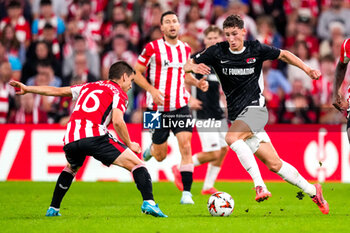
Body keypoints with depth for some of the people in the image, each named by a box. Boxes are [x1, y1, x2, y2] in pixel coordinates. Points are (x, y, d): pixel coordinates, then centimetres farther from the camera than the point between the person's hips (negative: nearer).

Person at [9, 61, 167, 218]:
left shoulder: (88, 87, 29)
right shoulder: (119, 93, 11)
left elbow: (57, 91, 32)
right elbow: (117, 121, -5)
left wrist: (27, 89, 41)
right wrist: (129, 144, 7)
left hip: (70, 139, 6)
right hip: (95, 137, -6)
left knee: (71, 168, 38)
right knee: (136, 164, -2)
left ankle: (53, 209, 37)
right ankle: (148, 202, -23)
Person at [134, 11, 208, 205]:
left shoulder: (186, 49, 8)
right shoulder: (152, 48, -6)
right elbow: (136, 73, -2)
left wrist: (197, 83, 3)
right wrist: (152, 90, -17)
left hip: (180, 106, 2)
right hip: (158, 108, -2)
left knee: (185, 146, -16)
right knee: (160, 156, 7)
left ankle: (186, 193, -12)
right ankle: (151, 150, 46)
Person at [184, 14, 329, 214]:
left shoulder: (256, 49, -3)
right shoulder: (218, 52, 0)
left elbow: (283, 55, 12)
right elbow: (187, 66, 4)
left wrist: (307, 69, 4)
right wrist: (194, 67, -19)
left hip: (255, 108, -3)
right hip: (237, 115, 3)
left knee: (231, 138, -32)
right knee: (274, 164, 4)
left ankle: (260, 185, -34)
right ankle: (312, 191, 19)